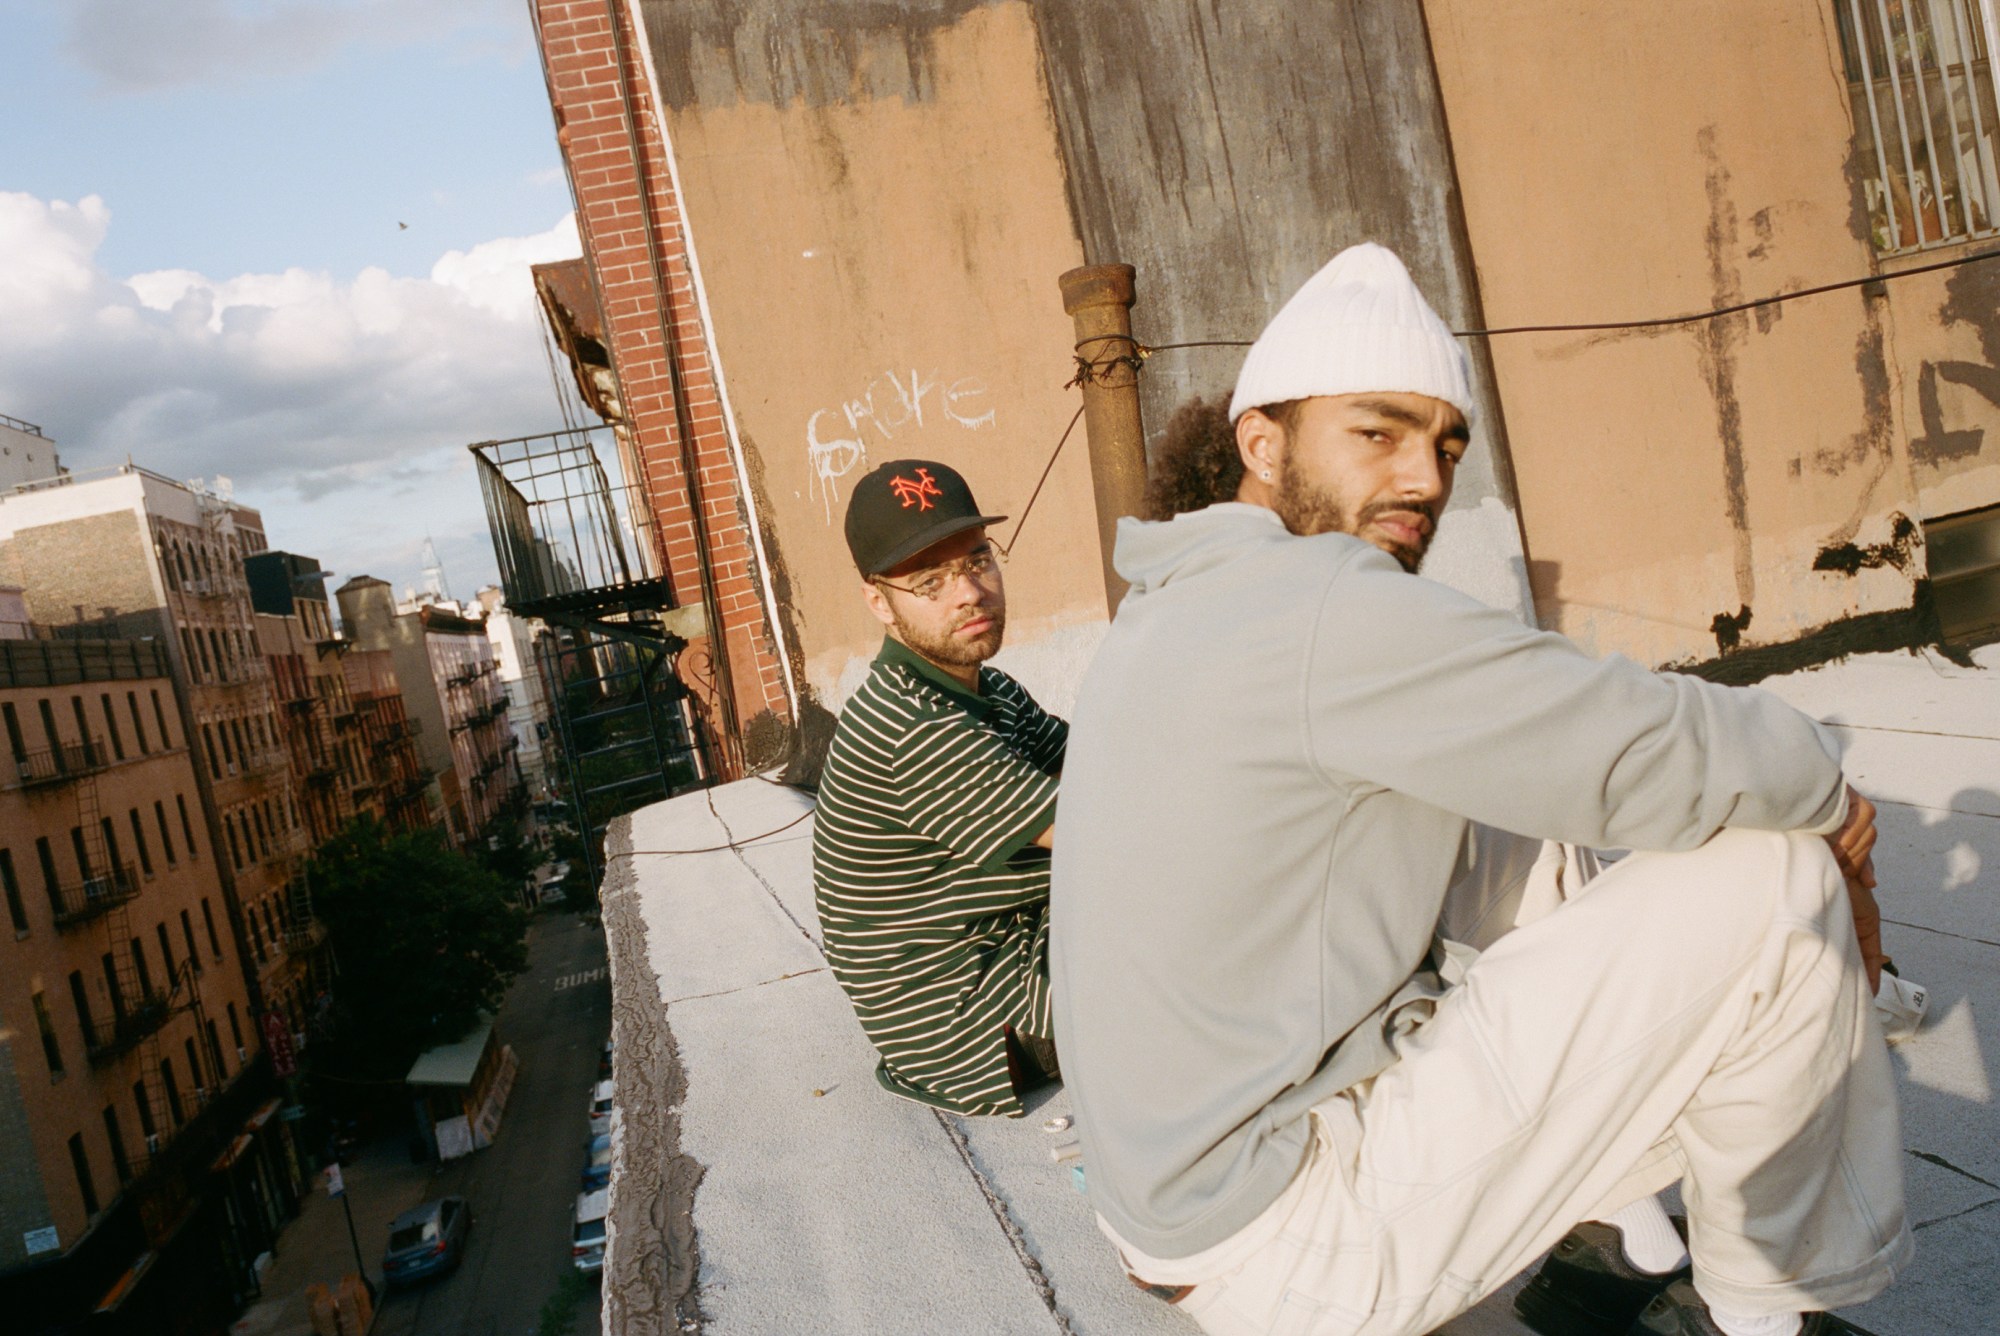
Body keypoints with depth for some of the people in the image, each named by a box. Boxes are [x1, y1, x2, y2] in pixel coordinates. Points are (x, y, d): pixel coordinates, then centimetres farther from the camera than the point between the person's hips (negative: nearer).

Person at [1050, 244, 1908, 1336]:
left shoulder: (1173, 607, 9)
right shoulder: (1313, 599, -22)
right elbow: (1656, 754, -20)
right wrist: (1827, 795, 2)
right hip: (1289, 1246, -9)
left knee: (1535, 849, 19)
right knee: (1775, 875, -10)